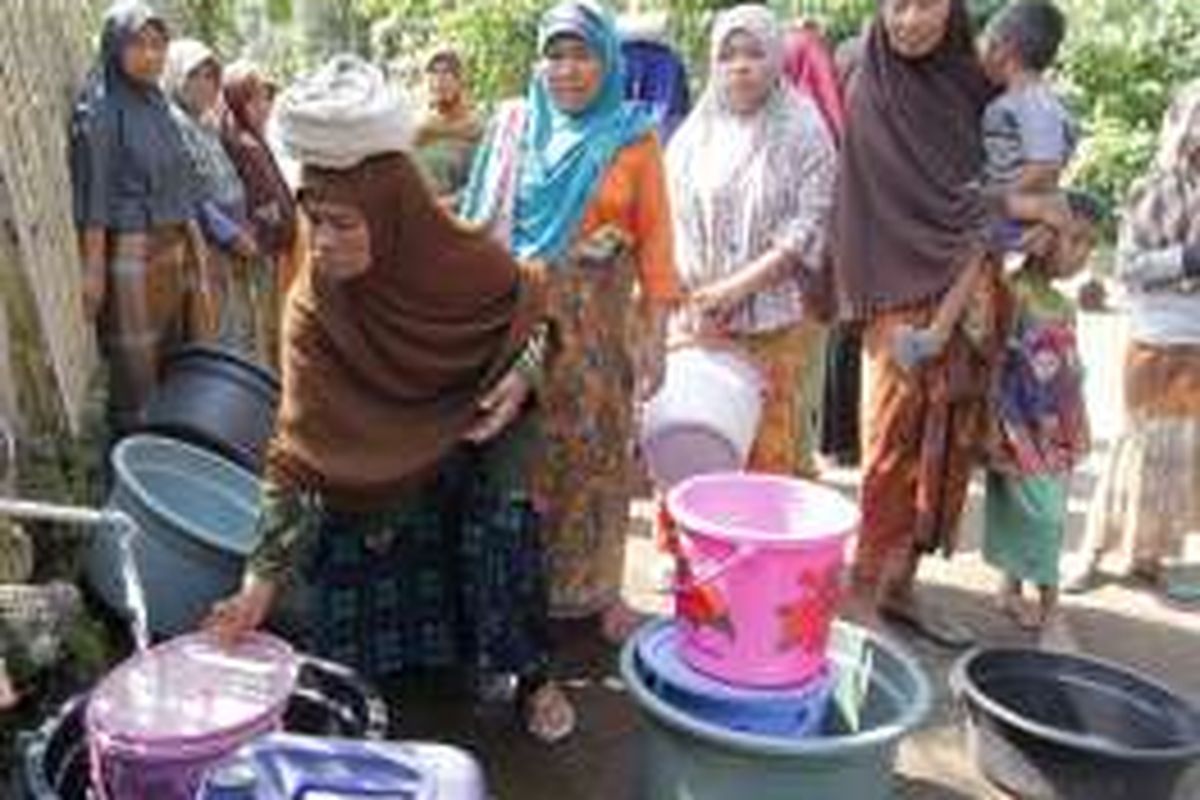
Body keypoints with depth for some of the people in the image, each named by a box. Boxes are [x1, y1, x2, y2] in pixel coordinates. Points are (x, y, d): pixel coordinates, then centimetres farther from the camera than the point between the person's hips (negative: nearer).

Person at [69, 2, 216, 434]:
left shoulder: (159, 104, 13)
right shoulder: (99, 111, -8)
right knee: (134, 366, -3)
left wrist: (195, 249, 15)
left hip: (175, 249, 7)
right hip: (130, 253, -7)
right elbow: (93, 195, -11)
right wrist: (94, 269, -15)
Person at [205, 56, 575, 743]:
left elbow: (535, 311, -3)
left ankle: (533, 676, 12)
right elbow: (297, 448, -28)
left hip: (483, 435, -1)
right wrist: (264, 577, -32)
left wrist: (523, 373, -24)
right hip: (376, 466, 1)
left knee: (502, 534, -14)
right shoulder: (313, 308, -27)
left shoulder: (471, 263, -28)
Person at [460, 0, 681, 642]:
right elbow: (482, 223, 7)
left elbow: (654, 239, -1)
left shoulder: (634, 136, 1)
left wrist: (655, 334, -6)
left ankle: (596, 587, 21)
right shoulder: (513, 123, 5)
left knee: (596, 455, 7)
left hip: (599, 324, -1)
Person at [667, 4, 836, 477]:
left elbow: (809, 228, -7)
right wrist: (690, 297, -5)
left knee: (770, 451, -2)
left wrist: (737, 286, -14)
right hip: (697, 319, 3)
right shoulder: (693, 134, 11)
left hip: (775, 319, -3)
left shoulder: (803, 132, 0)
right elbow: (670, 224, 10)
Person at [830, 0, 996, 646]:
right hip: (906, 296, -5)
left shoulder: (970, 84, 12)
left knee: (948, 446, 7)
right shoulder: (872, 96, -5)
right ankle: (862, 592, 7)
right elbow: (926, 196, -12)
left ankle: (900, 586, 19)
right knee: (896, 445, -5)